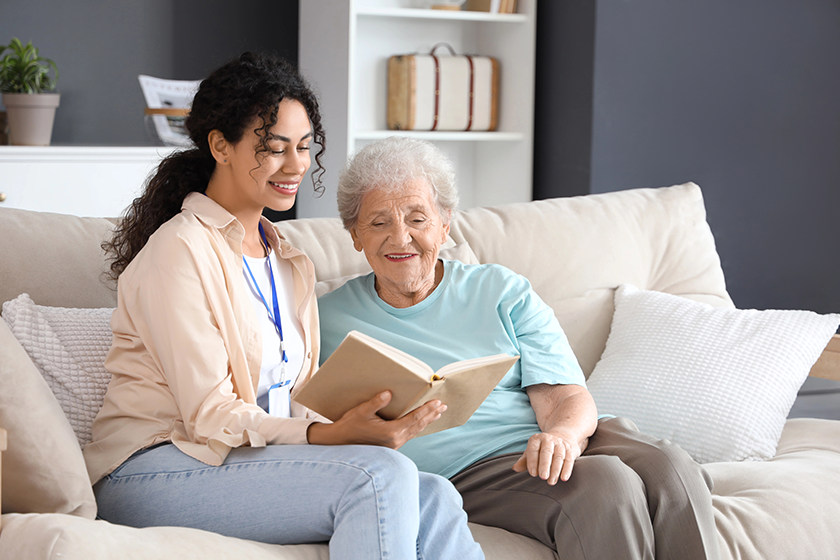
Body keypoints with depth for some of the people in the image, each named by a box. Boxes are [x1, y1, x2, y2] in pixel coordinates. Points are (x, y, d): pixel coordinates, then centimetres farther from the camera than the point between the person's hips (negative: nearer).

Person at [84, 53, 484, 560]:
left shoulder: (291, 266, 20)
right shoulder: (180, 251, -8)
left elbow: (299, 403, 13)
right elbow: (211, 416, -14)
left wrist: (370, 425, -9)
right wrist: (332, 435, -29)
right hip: (156, 470, -7)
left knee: (433, 498, -21)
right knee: (380, 476, -29)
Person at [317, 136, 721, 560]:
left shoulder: (503, 292, 17)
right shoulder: (327, 318, 14)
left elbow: (568, 397, 5)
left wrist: (562, 433, -21)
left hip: (543, 451, 3)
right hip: (464, 472, -3)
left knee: (671, 470, -29)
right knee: (605, 484, -32)